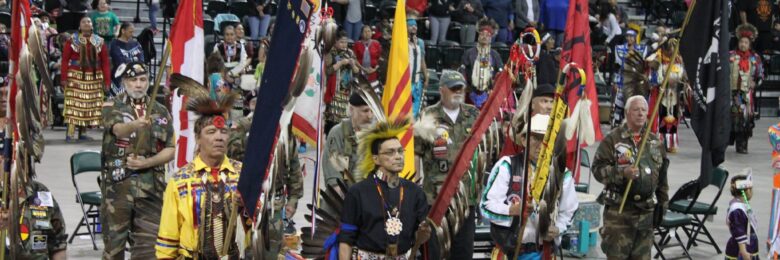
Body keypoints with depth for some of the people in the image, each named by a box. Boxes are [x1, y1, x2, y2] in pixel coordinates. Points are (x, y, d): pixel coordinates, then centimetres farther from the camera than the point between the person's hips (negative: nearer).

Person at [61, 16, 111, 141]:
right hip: (76, 77, -3)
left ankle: (82, 132, 11)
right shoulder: (72, 41, 1)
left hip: (94, 78, 3)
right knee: (74, 104, -9)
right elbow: (65, 60, -2)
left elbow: (105, 62, 7)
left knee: (89, 105, 3)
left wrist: (107, 80, 0)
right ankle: (70, 133, -12)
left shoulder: (99, 42, 9)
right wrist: (64, 78, -10)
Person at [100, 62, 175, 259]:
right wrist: (136, 125, -43)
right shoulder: (112, 107, 2)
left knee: (149, 243, -1)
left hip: (151, 186, 2)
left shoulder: (161, 112, 12)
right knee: (114, 242, 4)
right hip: (117, 184, -2)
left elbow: (170, 151, 8)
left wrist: (146, 163, -10)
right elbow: (118, 130, -20)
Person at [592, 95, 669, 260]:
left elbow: (662, 177, 19)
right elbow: (598, 169, -9)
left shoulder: (655, 143, 13)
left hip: (646, 211, 5)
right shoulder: (613, 140, -4)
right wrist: (622, 173, -22)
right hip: (618, 210, -5)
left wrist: (663, 202, 16)